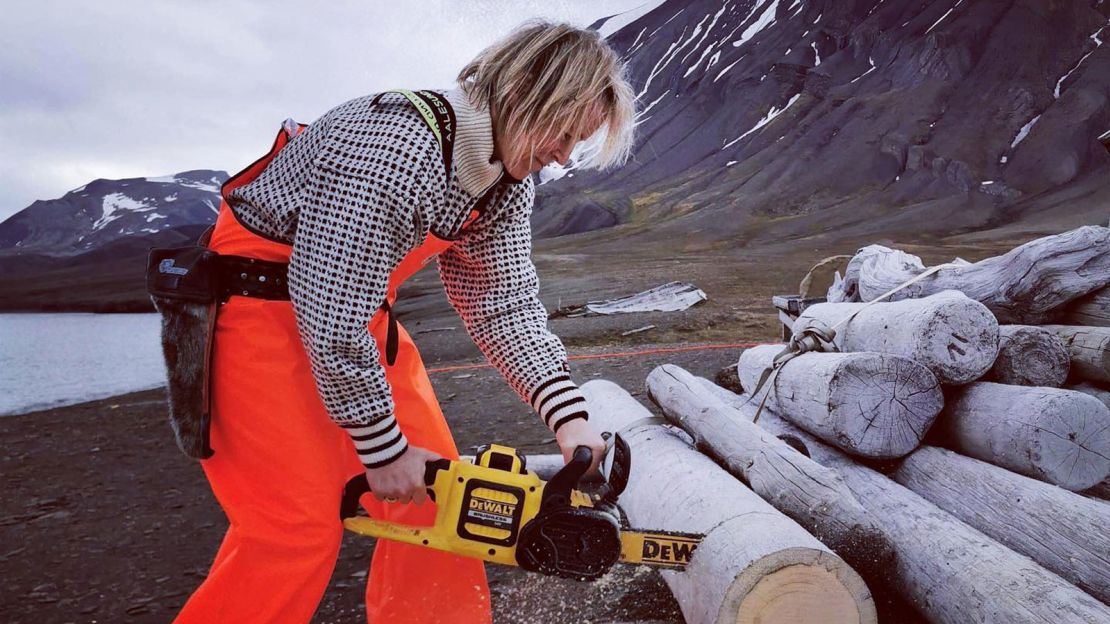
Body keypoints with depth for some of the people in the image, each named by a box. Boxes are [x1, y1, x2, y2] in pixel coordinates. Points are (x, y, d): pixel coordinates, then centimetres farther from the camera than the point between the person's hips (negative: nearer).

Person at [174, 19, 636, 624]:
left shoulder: (510, 180, -4)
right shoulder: (392, 147, -31)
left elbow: (504, 302, -3)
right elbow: (331, 314, -29)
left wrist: (567, 415, -13)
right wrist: (383, 449, -18)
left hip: (358, 310, 8)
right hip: (257, 307, -7)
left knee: (432, 486, 6)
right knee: (302, 523, -8)